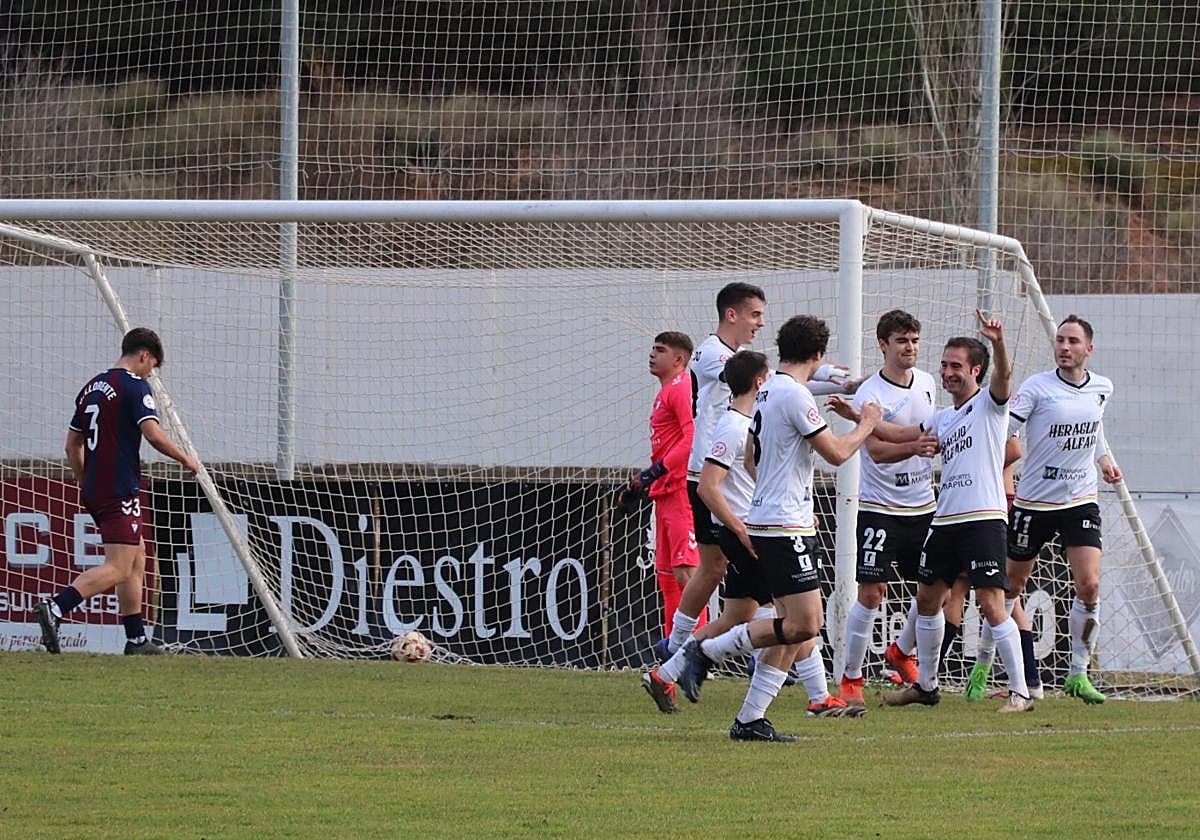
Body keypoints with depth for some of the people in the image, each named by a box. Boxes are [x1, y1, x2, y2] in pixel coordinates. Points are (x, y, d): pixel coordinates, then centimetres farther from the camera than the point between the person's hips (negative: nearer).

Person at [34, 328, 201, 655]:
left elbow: (73, 445, 20)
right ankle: (55, 609, -26)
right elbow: (153, 433, -19)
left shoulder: (92, 387, 17)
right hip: (121, 490, -9)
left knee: (137, 559, 17)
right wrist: (186, 459, -5)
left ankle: (136, 639, 16)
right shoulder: (134, 386, -8)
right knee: (118, 569, -12)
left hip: (94, 490, 9)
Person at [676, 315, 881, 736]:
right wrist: (866, 423, 6)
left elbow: (751, 458, 24)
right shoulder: (795, 394, -15)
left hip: (766, 522, 10)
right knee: (803, 624, -12)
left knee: (795, 624, 8)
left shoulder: (767, 392, 14)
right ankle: (705, 653, -6)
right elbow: (837, 453, -13)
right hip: (784, 527, -10)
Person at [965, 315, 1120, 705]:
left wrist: (1104, 459, 15)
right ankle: (984, 662, 27)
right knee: (1011, 585, 8)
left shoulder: (1102, 388, 6)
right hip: (1034, 503, -3)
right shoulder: (1037, 387, -10)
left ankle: (1078, 674, 0)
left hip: (1081, 501, 3)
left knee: (1089, 586, -11)